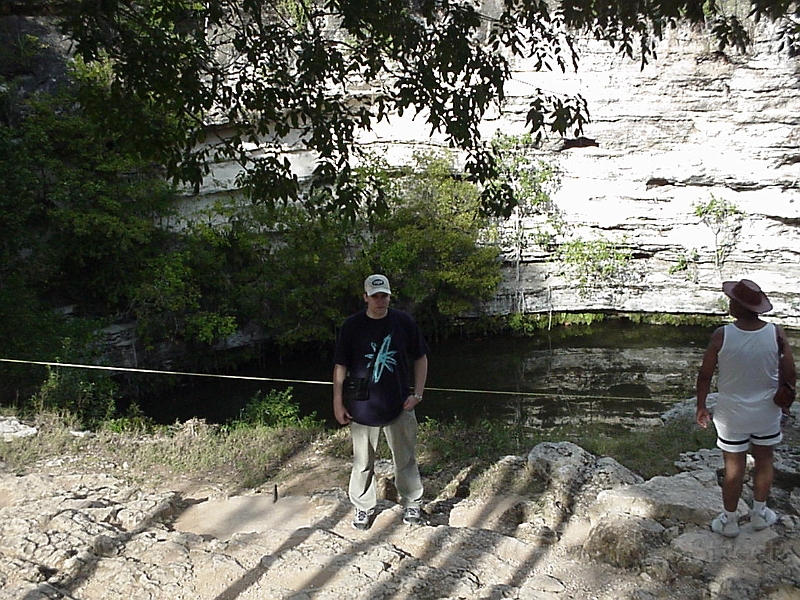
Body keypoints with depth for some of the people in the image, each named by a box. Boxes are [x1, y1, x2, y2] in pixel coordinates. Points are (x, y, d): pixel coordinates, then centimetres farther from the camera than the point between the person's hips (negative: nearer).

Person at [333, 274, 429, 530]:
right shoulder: (352, 325, -5)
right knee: (363, 462, 11)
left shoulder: (404, 321, -3)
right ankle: (364, 507, 30)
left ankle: (412, 504, 32)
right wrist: (338, 402, -2)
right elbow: (340, 366, 0)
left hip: (399, 405, 1)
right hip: (362, 406, 0)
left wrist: (417, 393, -1)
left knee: (406, 459, 12)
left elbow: (421, 358, 6)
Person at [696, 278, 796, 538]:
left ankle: (729, 521, 28)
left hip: (732, 414, -2)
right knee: (764, 461, 23)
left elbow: (705, 374, -12)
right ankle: (759, 513, 40)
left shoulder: (721, 336, -21)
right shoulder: (776, 333, -15)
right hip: (767, 412, 2)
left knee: (734, 467, 12)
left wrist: (701, 406, 3)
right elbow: (790, 373, -6)